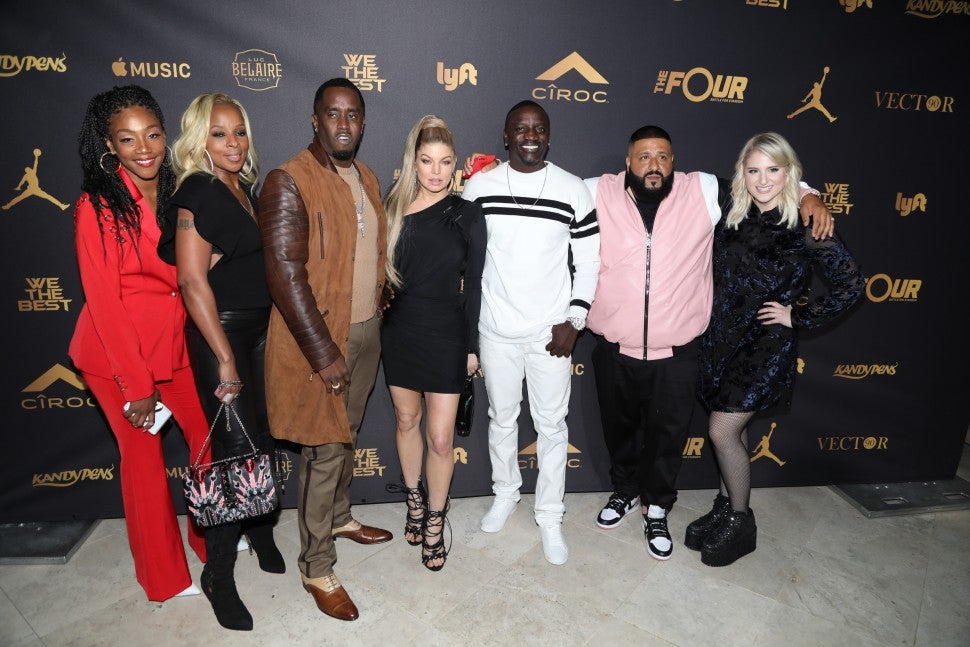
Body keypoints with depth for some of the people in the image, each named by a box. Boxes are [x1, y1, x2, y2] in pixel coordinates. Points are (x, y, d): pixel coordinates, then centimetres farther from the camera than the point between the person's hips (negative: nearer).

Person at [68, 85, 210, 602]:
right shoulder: (97, 206, -14)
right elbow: (104, 301, -15)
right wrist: (137, 384, -14)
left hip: (177, 343, 5)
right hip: (116, 351, -5)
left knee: (210, 436, 9)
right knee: (143, 455, 8)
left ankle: (211, 538, 36)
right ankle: (163, 576, 29)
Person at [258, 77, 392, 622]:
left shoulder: (367, 178, 9)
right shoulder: (288, 182, -16)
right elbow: (286, 276, -21)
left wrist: (379, 317, 12)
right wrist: (324, 353, -21)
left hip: (366, 331, 7)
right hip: (318, 340, -7)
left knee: (348, 436, 21)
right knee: (324, 451, 2)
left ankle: (340, 517, 43)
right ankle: (317, 569, 20)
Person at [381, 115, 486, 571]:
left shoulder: (467, 216, -5)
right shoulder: (393, 207, 0)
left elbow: (473, 286, -2)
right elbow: (380, 272, 4)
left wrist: (471, 345, -2)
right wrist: (376, 326, 1)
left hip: (445, 336, -2)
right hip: (398, 332, 3)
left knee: (441, 437, 1)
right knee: (407, 420, 17)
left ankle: (435, 521, 25)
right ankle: (414, 502, 40)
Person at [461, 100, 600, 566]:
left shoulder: (573, 190, -4)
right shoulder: (479, 186, -2)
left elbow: (589, 260, 0)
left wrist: (573, 321, -7)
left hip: (551, 333, -1)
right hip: (496, 330, 1)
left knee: (551, 425, 9)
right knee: (501, 418, 16)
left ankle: (550, 516, 26)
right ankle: (505, 493, 40)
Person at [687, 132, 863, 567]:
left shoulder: (805, 226, -11)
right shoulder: (735, 220, 5)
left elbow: (850, 285, -10)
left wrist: (798, 316, -9)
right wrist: (713, 329, 5)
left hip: (765, 347, -6)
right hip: (723, 339, 6)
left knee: (723, 432, -4)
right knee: (732, 430, 15)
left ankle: (740, 523, 17)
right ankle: (725, 508, 32)